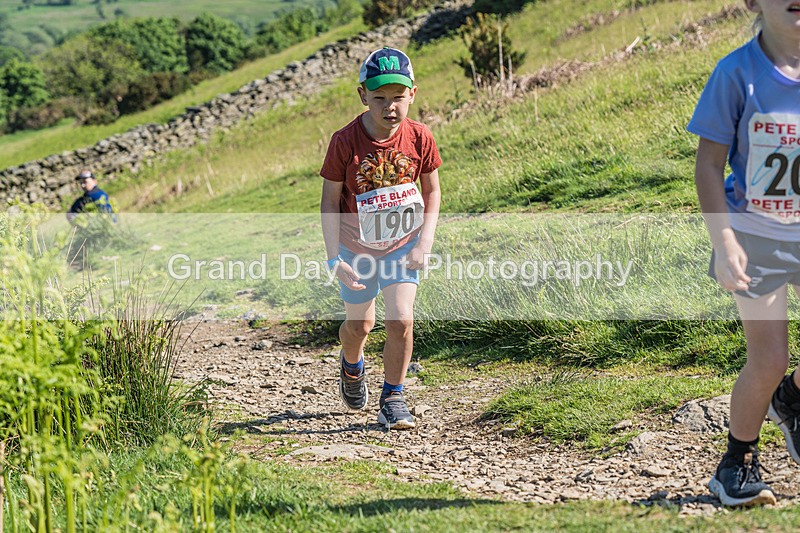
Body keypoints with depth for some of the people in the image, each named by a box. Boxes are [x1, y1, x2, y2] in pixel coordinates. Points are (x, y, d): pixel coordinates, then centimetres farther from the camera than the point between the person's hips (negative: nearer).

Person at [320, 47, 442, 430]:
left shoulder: (418, 137, -16)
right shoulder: (345, 142, -22)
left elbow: (432, 190, -1)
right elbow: (330, 202, -14)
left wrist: (425, 243, -10)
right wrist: (334, 259, -19)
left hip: (403, 244, 1)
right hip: (357, 247, -1)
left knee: (401, 320, -12)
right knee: (359, 325, 14)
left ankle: (392, 399, 6)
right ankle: (351, 367, 49)